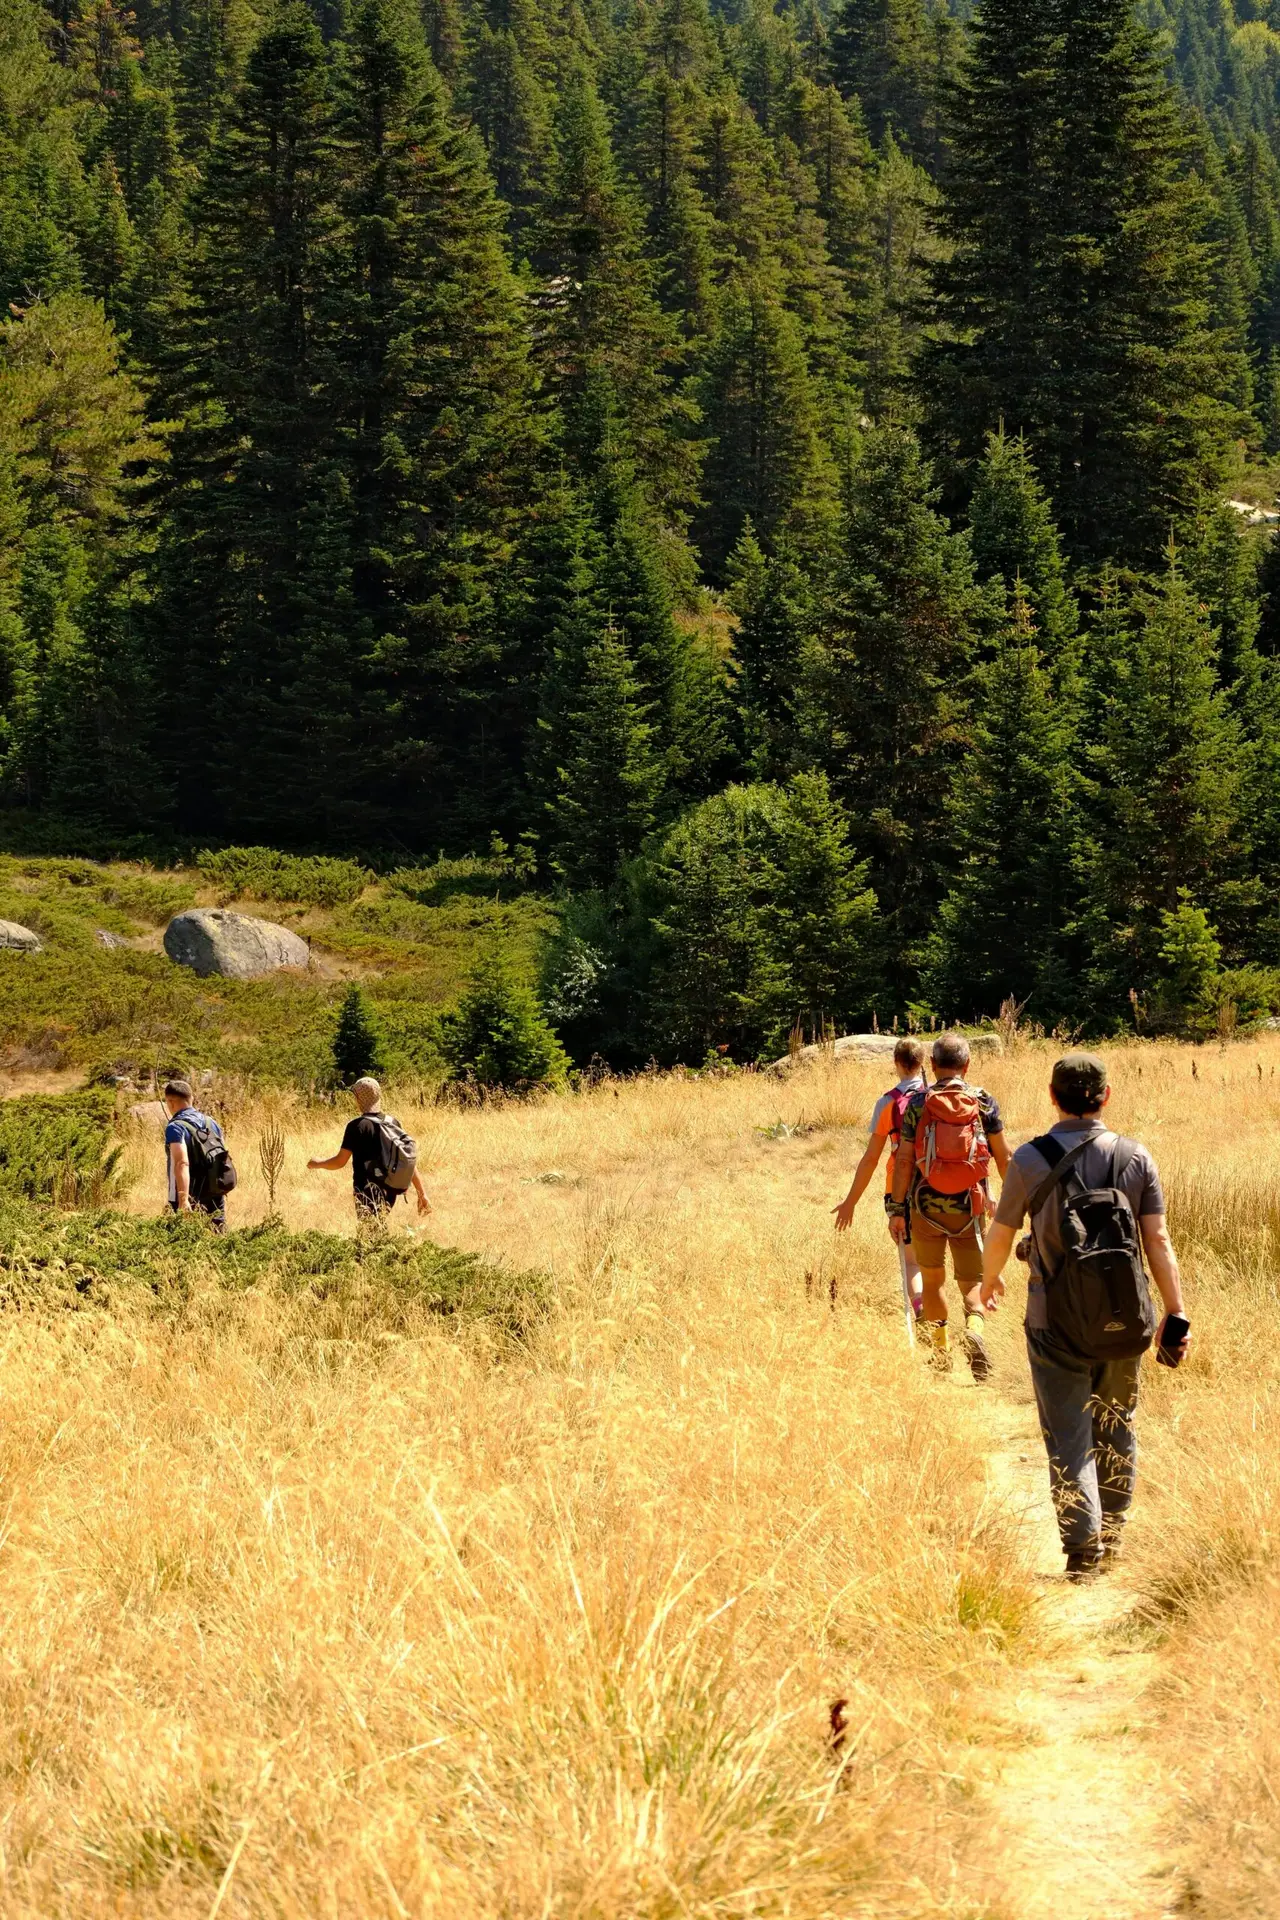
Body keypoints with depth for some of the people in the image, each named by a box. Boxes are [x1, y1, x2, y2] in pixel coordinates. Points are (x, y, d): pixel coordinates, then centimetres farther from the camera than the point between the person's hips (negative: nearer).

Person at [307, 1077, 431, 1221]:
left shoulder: (357, 1125, -10)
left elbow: (340, 1161, -10)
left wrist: (317, 1164, 9)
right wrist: (422, 1193, 8)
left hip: (368, 1193, -6)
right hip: (389, 1192, 6)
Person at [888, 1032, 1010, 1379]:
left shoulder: (917, 1104, -5)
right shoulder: (984, 1103, -1)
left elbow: (904, 1161, -6)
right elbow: (1004, 1157, 3)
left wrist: (896, 1209, -1)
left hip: (926, 1206, 0)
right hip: (968, 1207, 0)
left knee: (932, 1278, 17)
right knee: (971, 1281, 6)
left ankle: (939, 1353, 23)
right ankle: (975, 1330, -24)